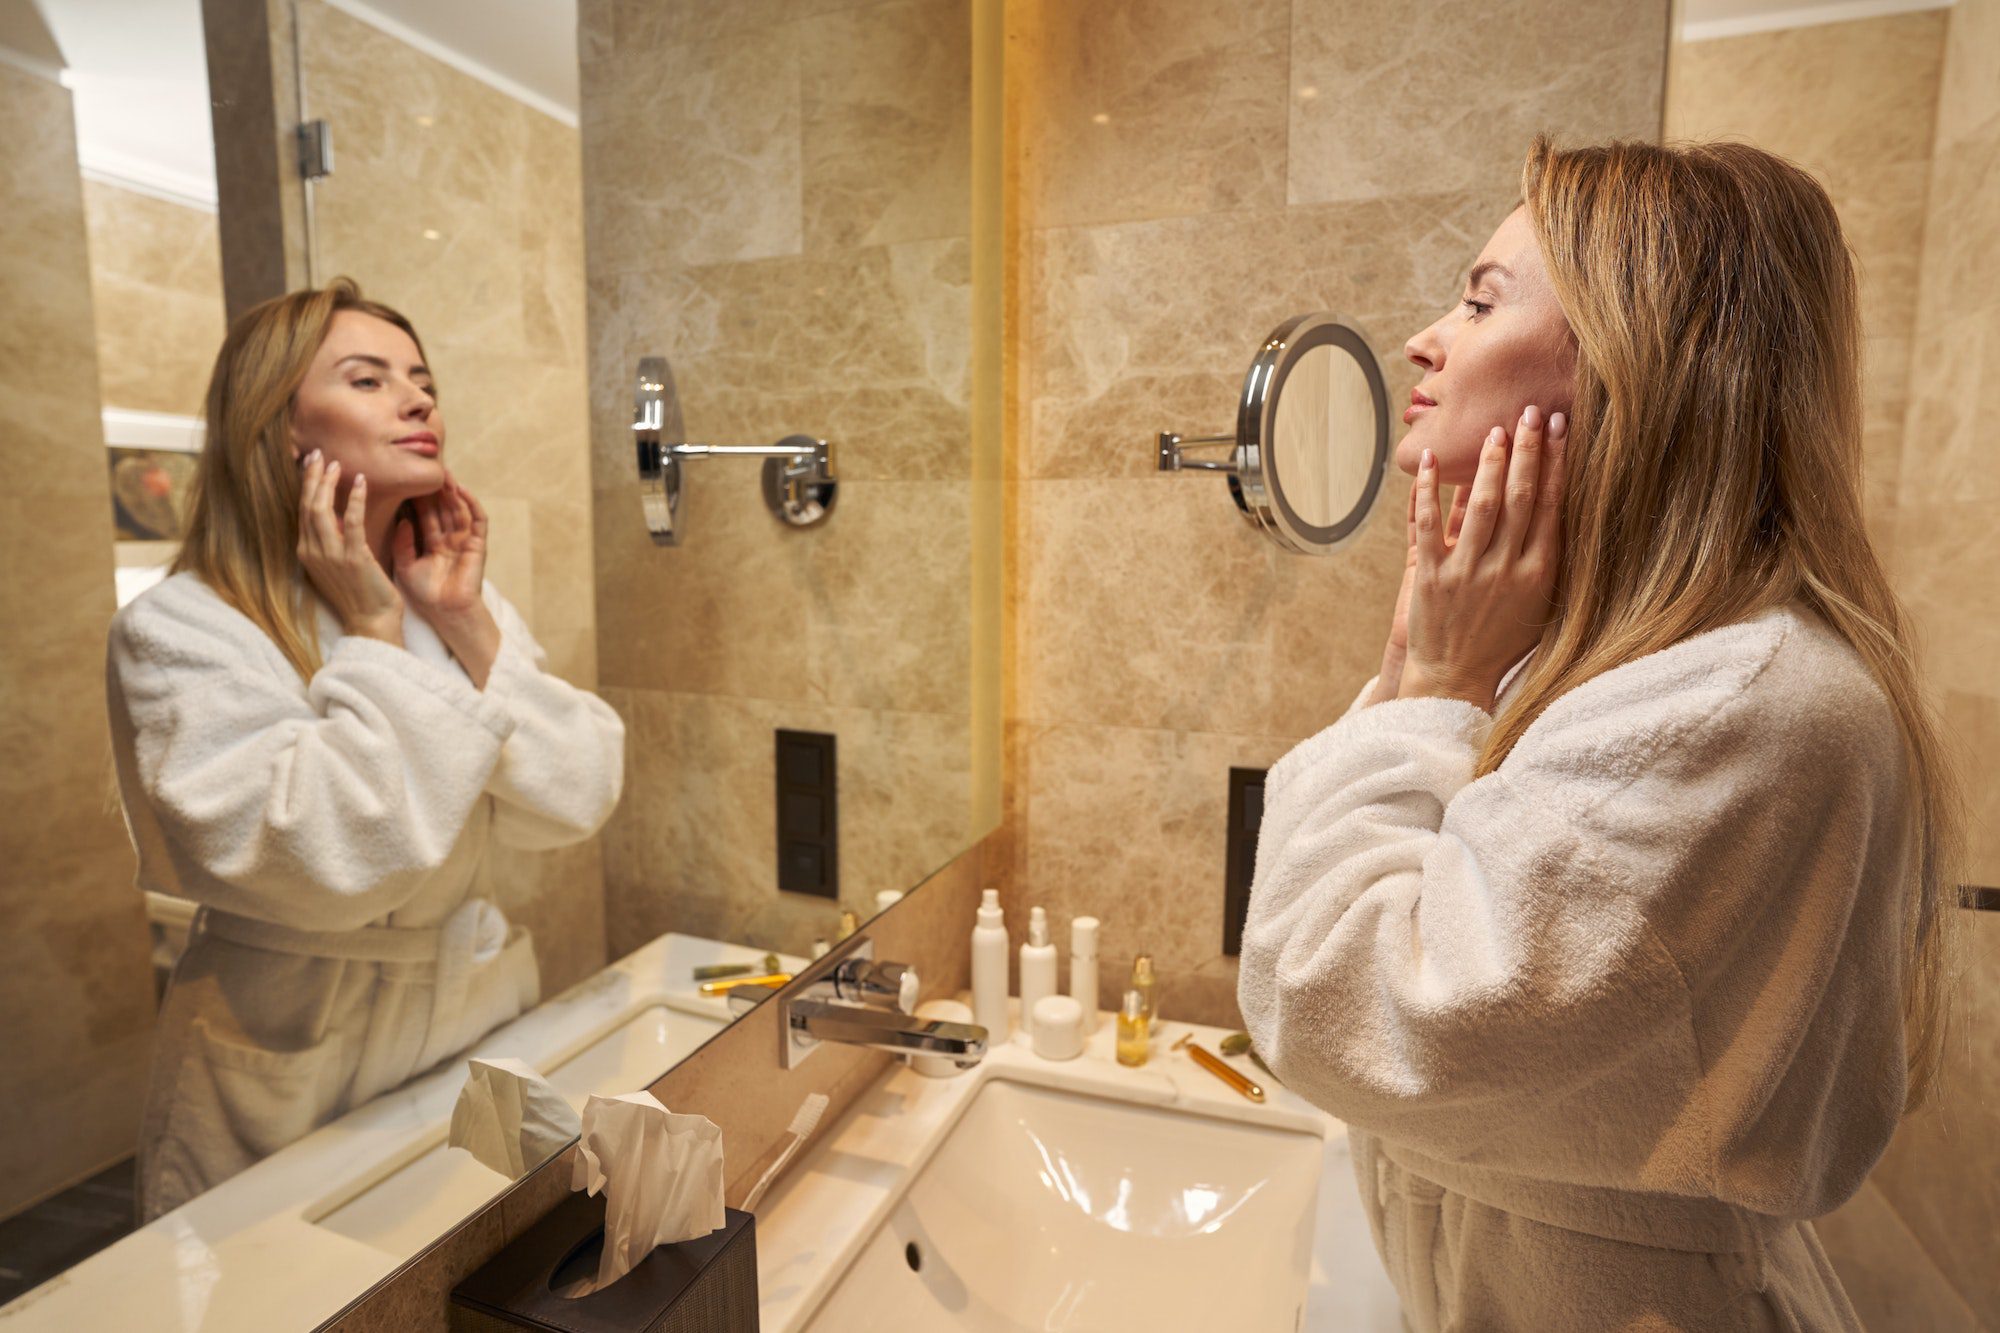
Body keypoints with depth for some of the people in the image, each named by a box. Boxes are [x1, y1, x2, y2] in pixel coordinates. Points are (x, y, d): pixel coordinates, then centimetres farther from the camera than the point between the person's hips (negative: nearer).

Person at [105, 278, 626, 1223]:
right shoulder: (177, 629, -14)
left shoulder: (459, 599, 1)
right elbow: (329, 859, -28)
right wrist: (373, 635, -21)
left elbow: (575, 802, -9)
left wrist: (467, 624, -14)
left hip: (476, 1021, 5)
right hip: (289, 1088, -4)